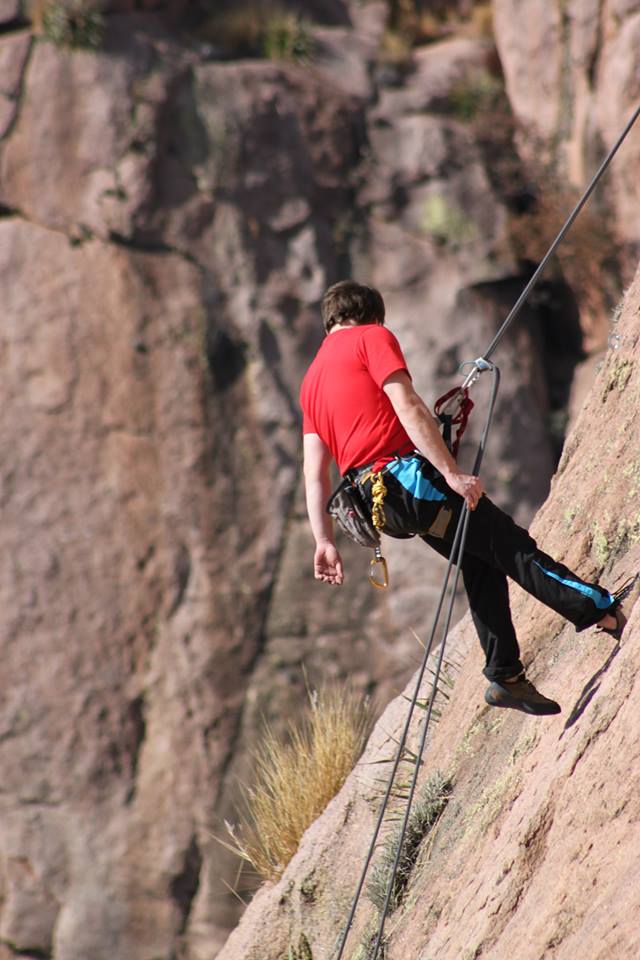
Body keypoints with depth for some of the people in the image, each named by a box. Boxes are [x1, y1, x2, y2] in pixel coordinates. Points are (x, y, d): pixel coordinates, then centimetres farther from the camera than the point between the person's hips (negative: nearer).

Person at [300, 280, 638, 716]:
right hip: (404, 474, -8)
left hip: (374, 497, 8)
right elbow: (408, 408, -12)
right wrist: (453, 473, -16)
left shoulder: (312, 380, 23)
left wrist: (325, 542, 10)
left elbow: (314, 472, 15)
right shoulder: (373, 337, 2)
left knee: (482, 561, 17)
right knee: (511, 545, -6)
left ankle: (505, 677, 15)